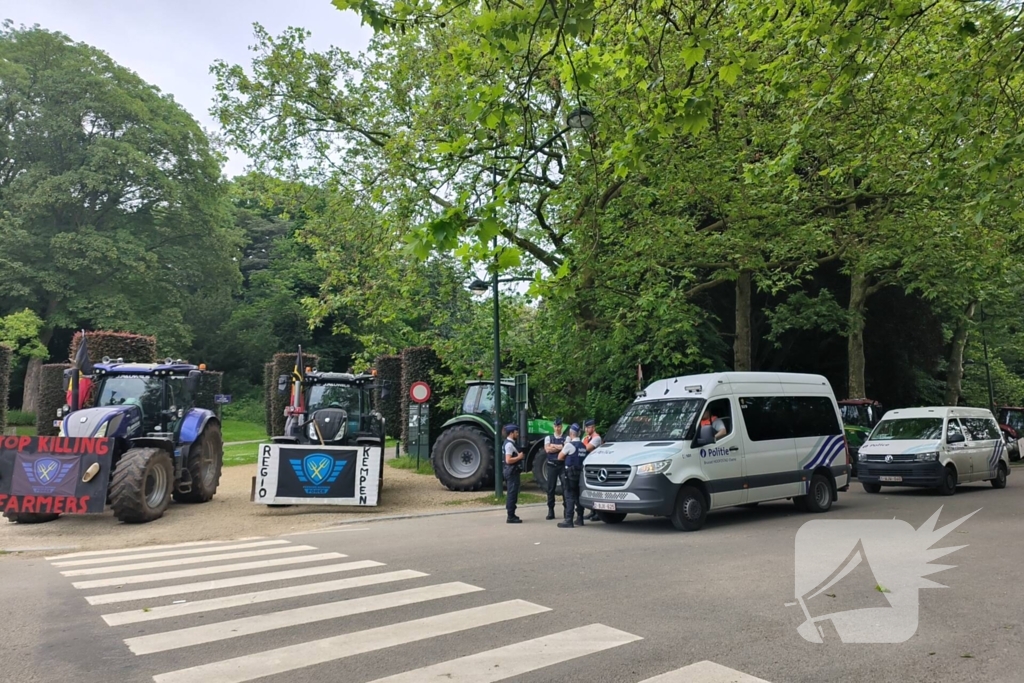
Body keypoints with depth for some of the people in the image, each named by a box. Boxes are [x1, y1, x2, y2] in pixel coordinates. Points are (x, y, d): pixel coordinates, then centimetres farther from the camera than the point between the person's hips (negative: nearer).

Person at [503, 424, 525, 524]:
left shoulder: (510, 443, 15)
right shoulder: (509, 444, -18)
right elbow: (508, 460, -25)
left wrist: (520, 456, 10)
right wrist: (519, 457, -16)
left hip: (512, 471, 11)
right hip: (511, 471, -11)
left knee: (512, 493, 15)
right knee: (512, 493, -6)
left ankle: (511, 515, 23)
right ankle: (511, 517, -2)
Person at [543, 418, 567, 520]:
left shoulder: (566, 438, 7)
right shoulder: (548, 438, 10)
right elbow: (547, 449, -7)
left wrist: (554, 446, -10)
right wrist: (561, 447, -7)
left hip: (563, 465, -1)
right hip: (551, 465, 1)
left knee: (565, 487, -1)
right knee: (550, 488, 3)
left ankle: (566, 510, 8)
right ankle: (550, 511, 9)